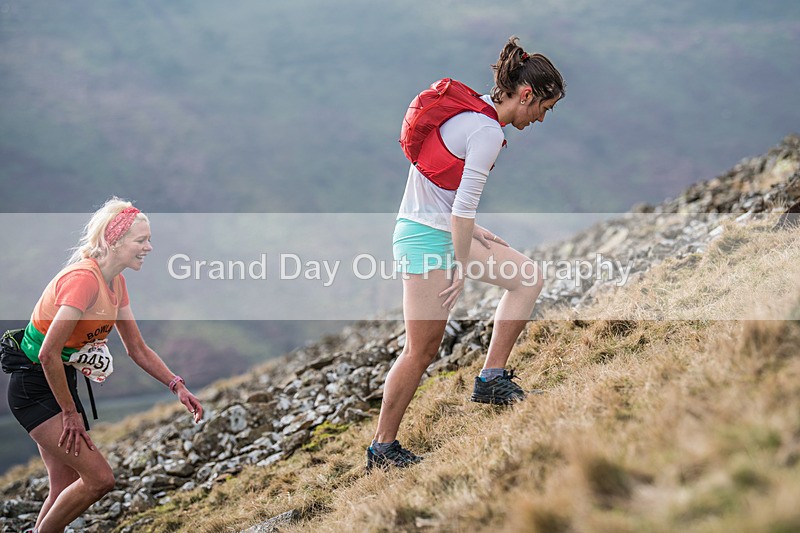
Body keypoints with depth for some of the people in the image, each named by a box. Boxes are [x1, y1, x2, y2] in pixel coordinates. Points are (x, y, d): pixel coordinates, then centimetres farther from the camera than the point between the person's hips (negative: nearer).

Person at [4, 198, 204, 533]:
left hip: (62, 383, 9)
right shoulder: (84, 279, -24)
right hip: (35, 388, -9)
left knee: (66, 491, 9)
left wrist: (177, 386, 3)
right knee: (99, 478, -14)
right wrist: (70, 414, -21)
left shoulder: (116, 282, 6)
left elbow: (137, 349, 15)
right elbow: (49, 354, -27)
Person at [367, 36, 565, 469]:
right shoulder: (487, 131, -21)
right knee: (423, 350, -2)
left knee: (527, 278, 10)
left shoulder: (469, 110, 9)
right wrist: (460, 269, -16)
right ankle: (382, 447, 9)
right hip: (428, 238, -10)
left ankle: (492, 377, 11)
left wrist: (470, 230, 15)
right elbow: (464, 205, -22)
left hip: (440, 228, 10)